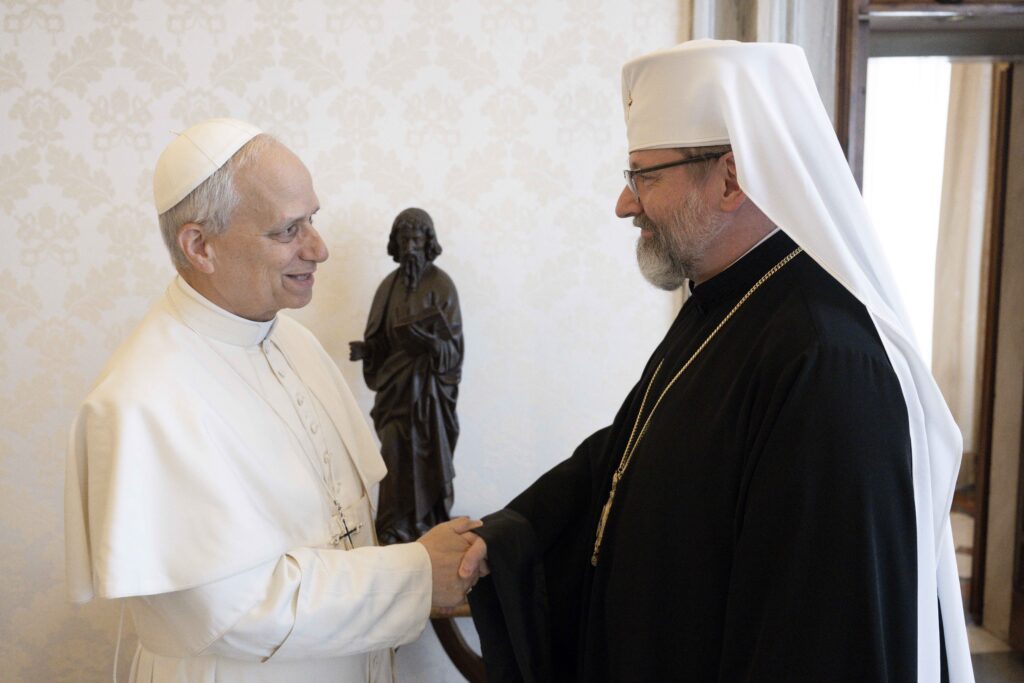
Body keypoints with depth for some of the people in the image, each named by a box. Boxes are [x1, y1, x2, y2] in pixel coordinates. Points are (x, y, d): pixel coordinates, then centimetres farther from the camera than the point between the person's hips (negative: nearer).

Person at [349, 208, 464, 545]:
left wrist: (431, 340, -28)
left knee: (428, 453, 0)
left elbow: (452, 344, -10)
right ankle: (394, 526, 16)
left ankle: (429, 526, 10)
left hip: (428, 382, -4)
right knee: (395, 455, 5)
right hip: (394, 381, 4)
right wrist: (365, 348, -11)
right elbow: (381, 336, 9)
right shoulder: (390, 284, 7)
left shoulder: (441, 285, -7)